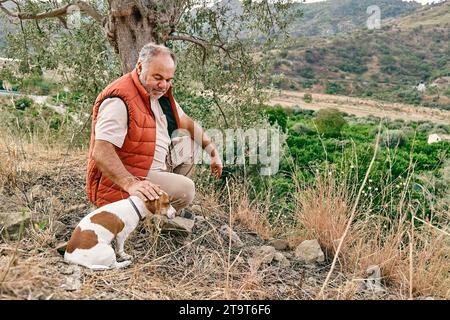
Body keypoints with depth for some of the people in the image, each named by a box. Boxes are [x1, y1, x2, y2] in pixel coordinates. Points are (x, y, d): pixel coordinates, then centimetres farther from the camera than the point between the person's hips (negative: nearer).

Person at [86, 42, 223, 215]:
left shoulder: (160, 91, 6)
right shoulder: (119, 100, -23)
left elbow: (186, 123, 16)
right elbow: (101, 153, -31)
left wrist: (213, 151, 8)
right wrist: (131, 185, -41)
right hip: (121, 182, -10)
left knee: (186, 140, 14)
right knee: (185, 189, -24)